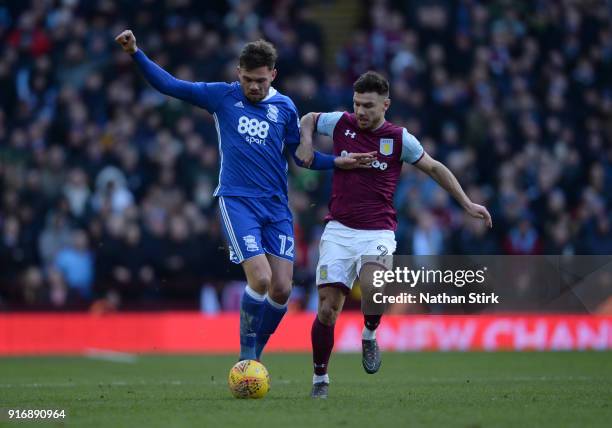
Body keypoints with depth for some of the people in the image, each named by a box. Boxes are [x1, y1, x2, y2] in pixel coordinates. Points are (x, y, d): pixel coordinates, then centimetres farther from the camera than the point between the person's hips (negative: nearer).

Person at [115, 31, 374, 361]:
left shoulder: (284, 108, 10)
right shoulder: (222, 96, 3)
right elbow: (170, 85, 2)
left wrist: (339, 162, 5)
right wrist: (135, 53, -8)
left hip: (276, 206, 3)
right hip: (237, 201, -3)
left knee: (282, 289, -4)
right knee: (260, 279, -19)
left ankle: (254, 356, 16)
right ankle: (246, 356, -1)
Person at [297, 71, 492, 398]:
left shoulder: (399, 139, -1)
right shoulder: (341, 124, 3)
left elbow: (434, 168, 12)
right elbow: (309, 119, 24)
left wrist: (467, 204, 11)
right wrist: (306, 143, 3)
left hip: (378, 231, -2)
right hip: (339, 229, 2)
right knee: (328, 307, -8)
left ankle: (369, 336, -1)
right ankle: (320, 378, 8)